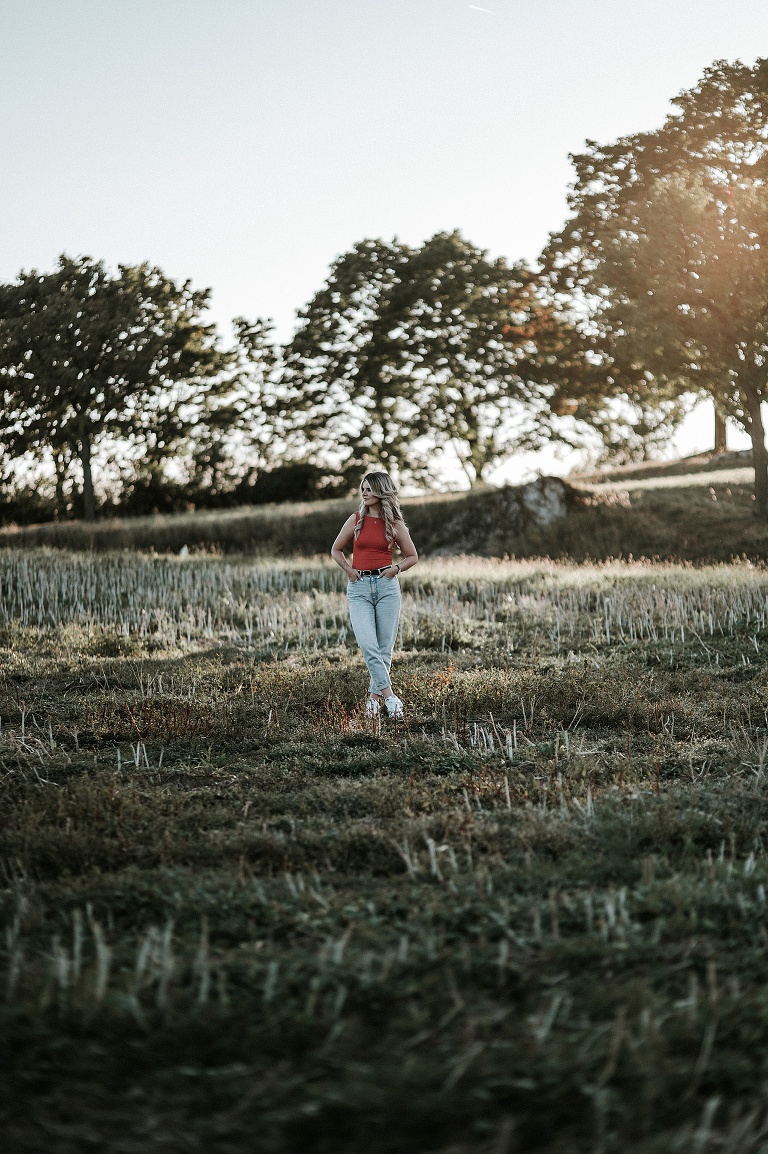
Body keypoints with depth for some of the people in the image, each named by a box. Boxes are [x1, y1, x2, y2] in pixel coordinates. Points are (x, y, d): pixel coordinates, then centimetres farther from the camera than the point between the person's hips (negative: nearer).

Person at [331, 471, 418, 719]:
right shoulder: (355, 520, 6)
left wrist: (396, 568, -3)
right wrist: (348, 569, 1)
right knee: (368, 645, -15)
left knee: (384, 647, 1)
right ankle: (389, 696, -15)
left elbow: (412, 556, 14)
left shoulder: (395, 524, 4)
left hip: (386, 586, 0)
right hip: (359, 588, 0)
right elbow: (336, 550, 17)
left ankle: (374, 697, 14)